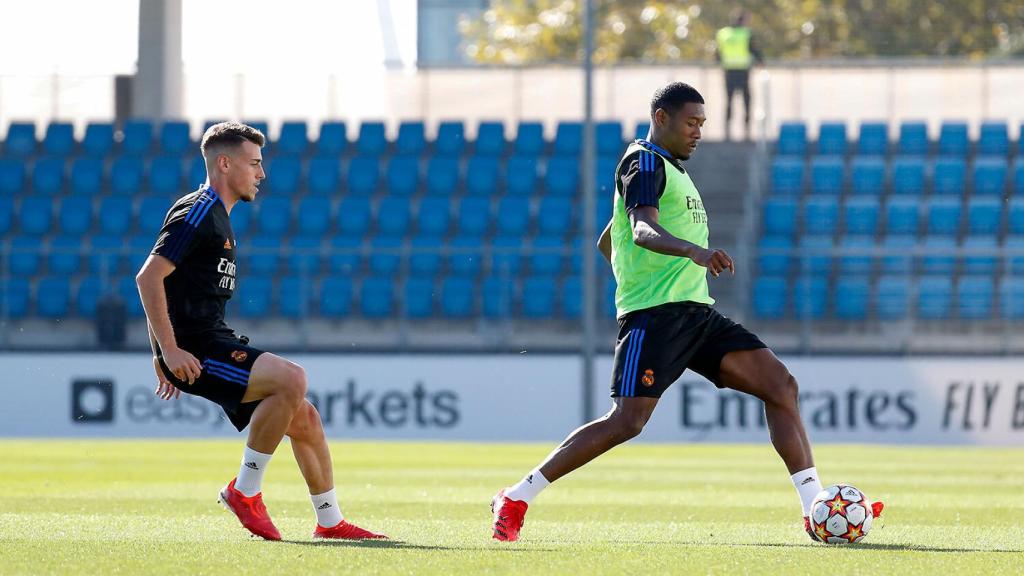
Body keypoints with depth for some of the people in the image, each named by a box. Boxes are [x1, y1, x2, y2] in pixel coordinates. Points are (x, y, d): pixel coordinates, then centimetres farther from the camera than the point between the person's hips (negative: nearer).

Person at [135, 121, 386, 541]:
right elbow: (148, 277, -20)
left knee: (303, 417, 8)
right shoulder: (197, 213, -12)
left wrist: (163, 356, 25)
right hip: (194, 350, -10)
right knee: (292, 379, -26)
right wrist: (170, 351, -24)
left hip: (216, 343, 10)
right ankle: (245, 491, -14)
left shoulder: (218, 218, 20)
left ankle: (330, 522, 19)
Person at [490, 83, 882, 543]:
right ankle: (516, 499, -8)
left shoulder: (671, 168, 25)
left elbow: (607, 243, 33)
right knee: (628, 420, -18)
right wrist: (693, 250, -42)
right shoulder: (644, 163, -5)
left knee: (781, 384, -5)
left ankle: (816, 508, -9)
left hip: (696, 314, 9)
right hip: (653, 315, -9)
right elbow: (643, 230, -25)